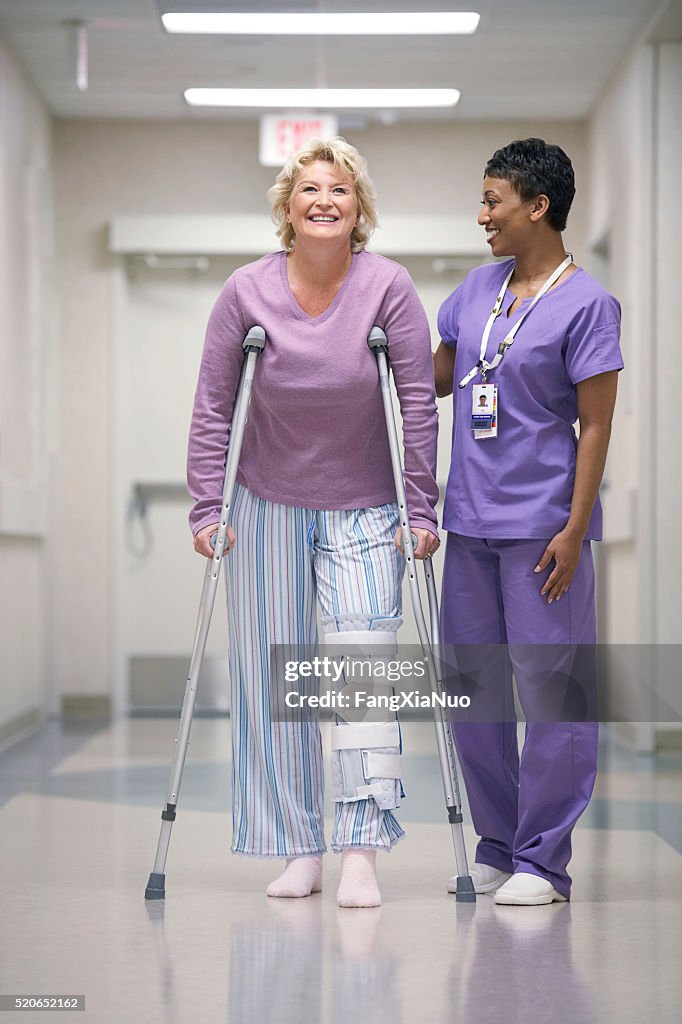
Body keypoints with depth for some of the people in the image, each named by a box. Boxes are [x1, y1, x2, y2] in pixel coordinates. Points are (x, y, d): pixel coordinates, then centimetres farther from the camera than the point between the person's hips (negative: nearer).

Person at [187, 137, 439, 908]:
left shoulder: (388, 288, -9)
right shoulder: (247, 292, -7)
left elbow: (419, 404, -6)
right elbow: (212, 405, -1)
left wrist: (421, 511, -7)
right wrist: (207, 509, -5)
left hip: (362, 511, -1)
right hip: (267, 507, 2)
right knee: (273, 677, 4)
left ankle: (361, 849, -14)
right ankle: (297, 850, 14)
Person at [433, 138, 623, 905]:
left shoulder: (586, 304, -9)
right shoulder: (478, 287, 11)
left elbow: (595, 425, -10)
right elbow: (438, 377, 22)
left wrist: (574, 529, -14)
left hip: (540, 525, -7)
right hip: (470, 522, 7)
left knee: (548, 689, -2)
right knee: (472, 687, 11)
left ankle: (543, 861, 5)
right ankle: (496, 850, 22)